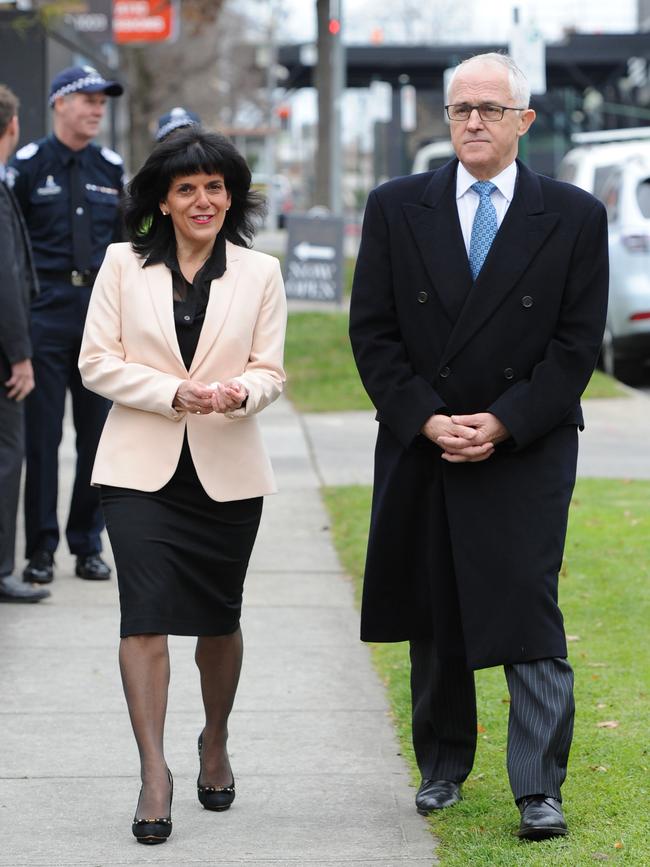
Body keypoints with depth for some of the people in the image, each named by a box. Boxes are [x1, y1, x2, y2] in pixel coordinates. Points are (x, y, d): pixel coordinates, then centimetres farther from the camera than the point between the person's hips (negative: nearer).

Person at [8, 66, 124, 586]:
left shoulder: (110, 168, 11)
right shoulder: (28, 166, -1)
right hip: (47, 312, -4)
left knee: (98, 433, 6)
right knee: (42, 434, -2)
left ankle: (88, 545, 15)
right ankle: (41, 549, 4)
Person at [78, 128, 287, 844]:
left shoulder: (260, 274, 5)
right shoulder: (124, 265, 2)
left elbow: (270, 371, 5)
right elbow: (97, 362, -2)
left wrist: (240, 391, -19)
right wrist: (174, 393, -16)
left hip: (227, 470, 2)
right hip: (141, 468, -1)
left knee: (218, 618, 10)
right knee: (145, 613, -12)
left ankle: (215, 744, 34)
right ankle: (153, 773, -13)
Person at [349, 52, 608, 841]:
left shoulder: (573, 217, 0)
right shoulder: (396, 208, 4)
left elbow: (577, 344, -3)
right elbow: (373, 332, 2)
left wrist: (502, 423, -13)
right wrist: (426, 420, -10)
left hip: (527, 451, -2)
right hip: (421, 450, 2)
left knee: (530, 620, -8)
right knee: (433, 621, 11)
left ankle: (539, 791, -5)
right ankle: (443, 767, 26)